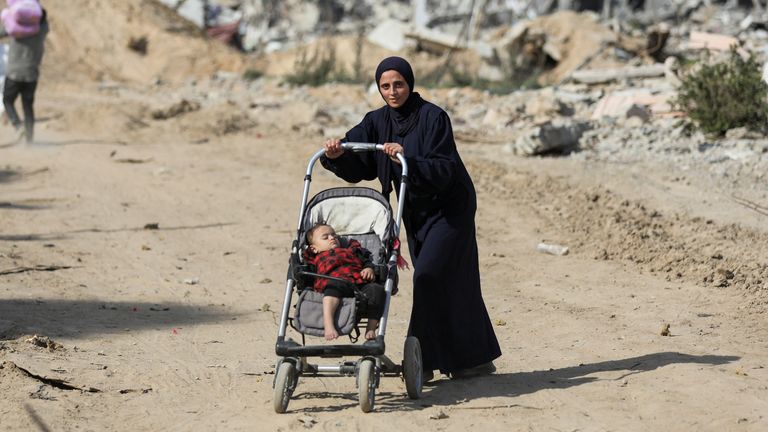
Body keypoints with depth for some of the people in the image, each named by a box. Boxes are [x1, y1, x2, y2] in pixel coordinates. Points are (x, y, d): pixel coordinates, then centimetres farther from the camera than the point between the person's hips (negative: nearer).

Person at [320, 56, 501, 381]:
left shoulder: (433, 117, -17)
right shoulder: (377, 122, 1)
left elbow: (443, 170, -24)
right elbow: (355, 166, -8)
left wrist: (407, 159, -38)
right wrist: (337, 154, -29)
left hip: (449, 209, -6)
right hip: (416, 213, 6)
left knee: (430, 277, -14)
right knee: (453, 283, 11)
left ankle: (423, 360, -9)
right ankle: (477, 358, 19)